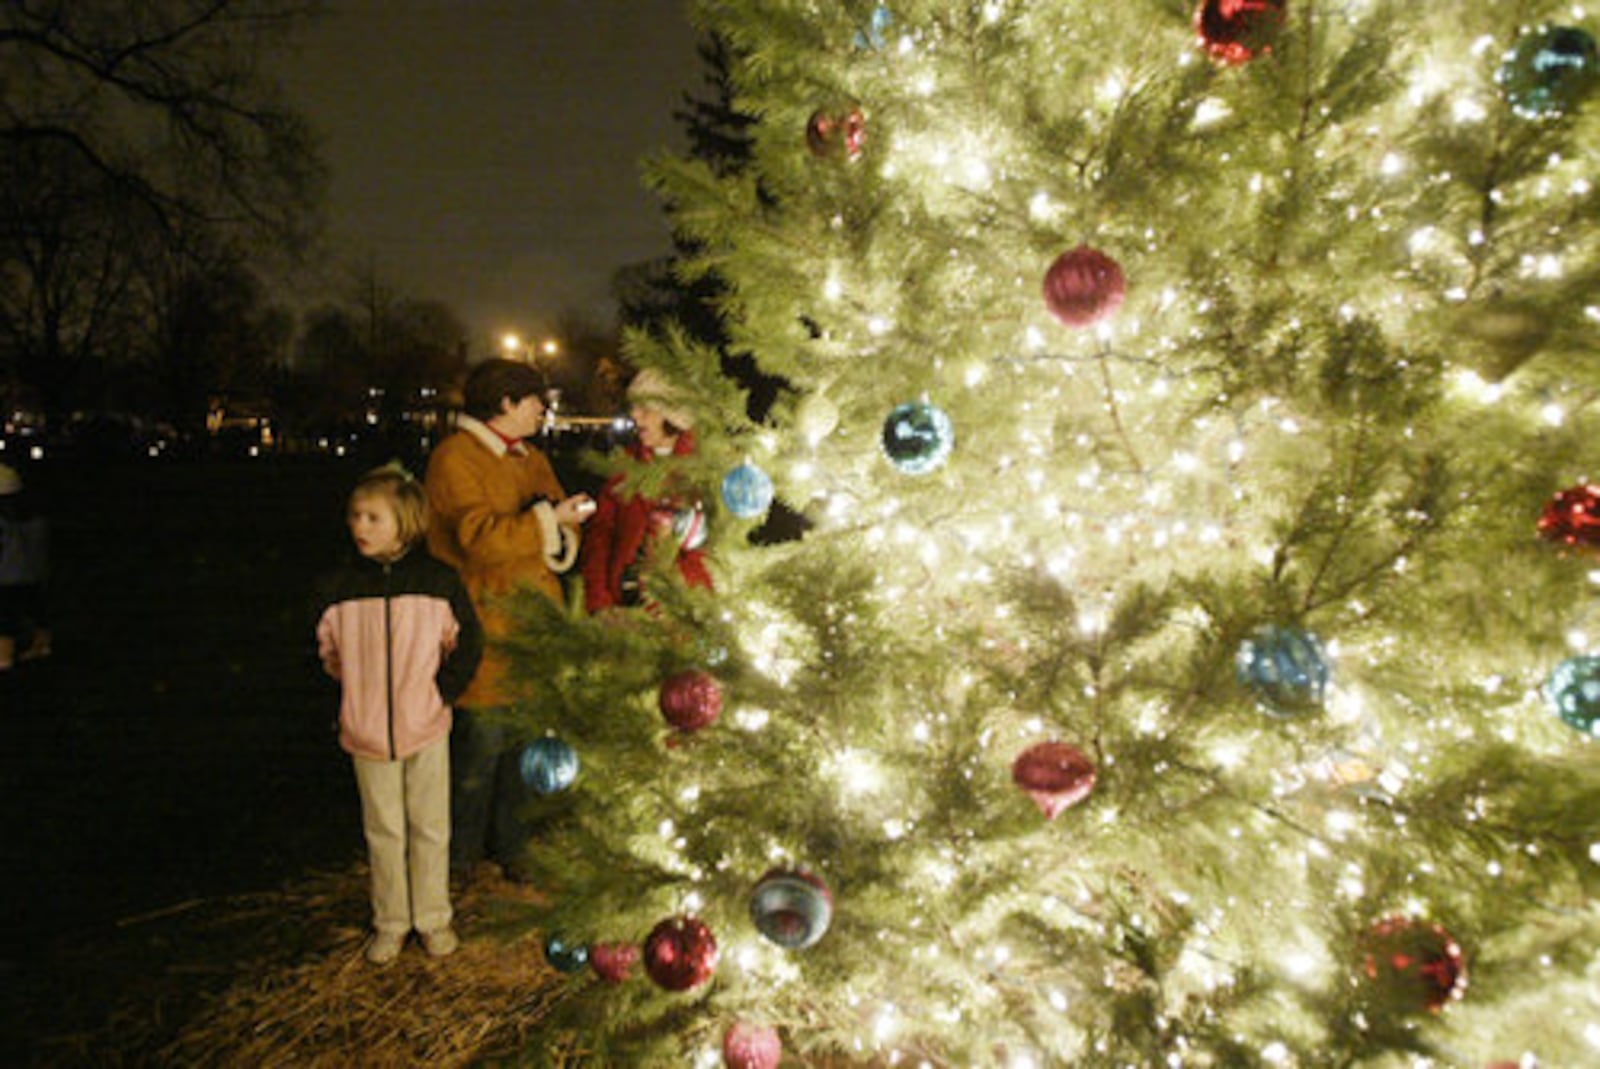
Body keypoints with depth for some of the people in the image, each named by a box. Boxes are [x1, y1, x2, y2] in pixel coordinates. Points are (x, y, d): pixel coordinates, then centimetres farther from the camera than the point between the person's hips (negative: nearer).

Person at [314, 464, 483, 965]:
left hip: (426, 726, -1)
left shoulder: (438, 580, -9)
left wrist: (440, 692, -5)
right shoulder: (337, 587, -5)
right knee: (383, 830, 14)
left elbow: (466, 643, 1)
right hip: (367, 731, 1)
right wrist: (358, 699, 5)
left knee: (430, 827, 11)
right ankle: (390, 922, 31)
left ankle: (433, 917, 29)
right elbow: (327, 653, 10)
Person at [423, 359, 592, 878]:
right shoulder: (456, 458, -9)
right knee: (482, 740, -2)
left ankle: (509, 843, 28)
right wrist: (546, 518, -16)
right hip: (486, 630, -7)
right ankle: (461, 852, 18)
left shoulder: (530, 459, 17)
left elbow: (563, 531, 16)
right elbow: (481, 539, -21)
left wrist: (562, 529, -7)